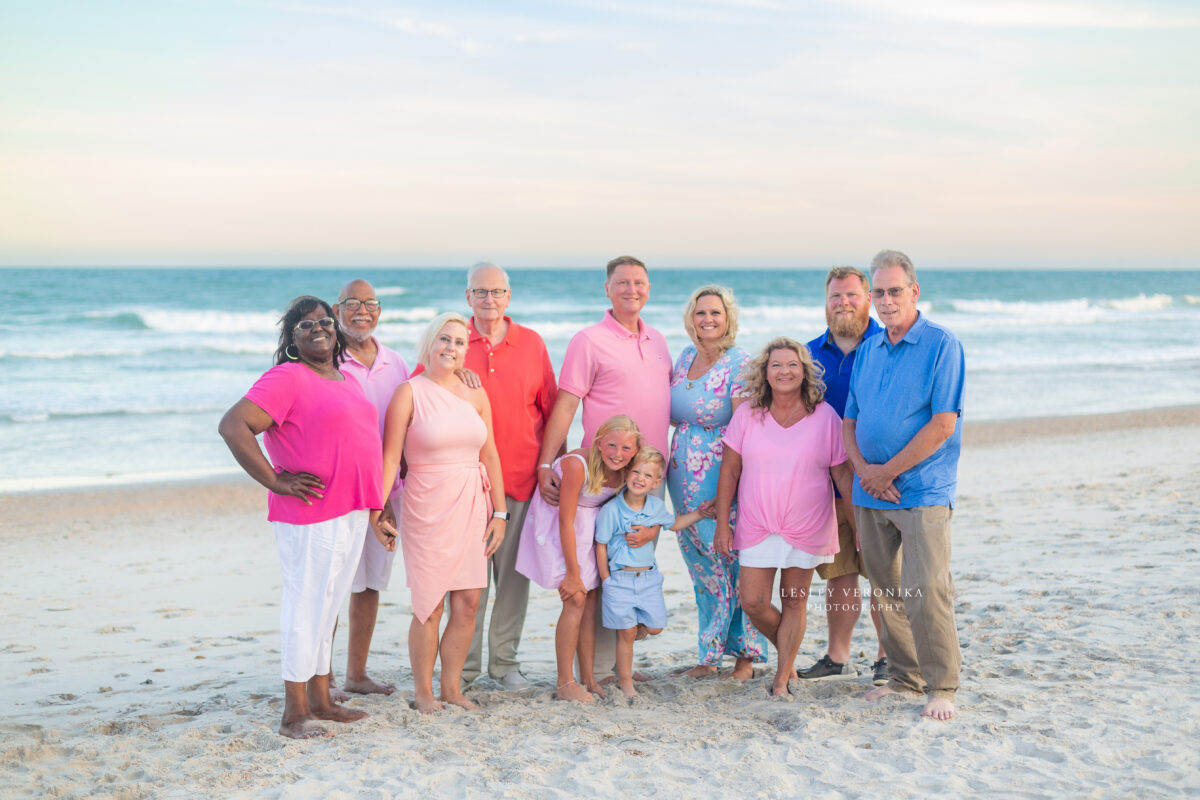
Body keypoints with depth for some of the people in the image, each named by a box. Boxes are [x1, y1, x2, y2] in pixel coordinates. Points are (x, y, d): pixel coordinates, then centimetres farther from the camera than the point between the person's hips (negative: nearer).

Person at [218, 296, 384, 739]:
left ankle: (320, 699, 27)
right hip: (310, 516, -8)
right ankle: (294, 714, 6)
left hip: (352, 512, 8)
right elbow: (232, 426, -20)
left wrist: (374, 501, 18)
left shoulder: (348, 380, 16)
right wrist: (275, 480, -18)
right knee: (307, 604, -3)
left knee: (328, 604, 16)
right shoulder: (287, 379, -11)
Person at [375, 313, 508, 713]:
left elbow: (490, 457, 11)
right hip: (427, 507, -4)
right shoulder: (409, 392, -3)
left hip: (471, 507, 4)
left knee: (468, 602, 4)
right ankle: (423, 691, 14)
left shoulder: (475, 394, 9)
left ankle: (451, 686, 19)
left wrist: (499, 512, 8)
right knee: (429, 606, -1)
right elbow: (390, 457, -8)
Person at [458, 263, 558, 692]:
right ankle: (464, 665, 13)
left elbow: (550, 407, 11)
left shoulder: (532, 343, 8)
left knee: (514, 570, 6)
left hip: (520, 476, 2)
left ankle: (505, 661, 18)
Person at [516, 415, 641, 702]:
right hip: (558, 525, -6)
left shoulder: (626, 472, -14)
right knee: (575, 601, -11)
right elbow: (566, 521, -26)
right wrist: (573, 573, -21)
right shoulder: (577, 464, -32)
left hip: (591, 525, 6)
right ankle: (565, 683, -3)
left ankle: (588, 678, 14)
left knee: (591, 600, 5)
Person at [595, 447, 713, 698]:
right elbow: (601, 546, -8)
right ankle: (625, 682, 18)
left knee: (654, 627, 8)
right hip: (620, 578, -5)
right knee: (627, 633, 2)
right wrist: (606, 580, -8)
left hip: (649, 577, 5)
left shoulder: (656, 507, 0)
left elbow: (674, 524, 23)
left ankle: (621, 633, 37)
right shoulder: (611, 509, -14)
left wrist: (699, 513, 13)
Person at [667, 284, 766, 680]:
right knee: (702, 569, 12)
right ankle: (708, 657, 21)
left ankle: (745, 656, 12)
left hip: (722, 480, -6)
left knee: (734, 566, -2)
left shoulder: (739, 363, -10)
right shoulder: (685, 358, 10)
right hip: (685, 483, 7)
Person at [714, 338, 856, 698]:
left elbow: (843, 474, 1)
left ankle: (782, 676, 19)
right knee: (753, 603, -1)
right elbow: (729, 471, 3)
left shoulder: (825, 417, -4)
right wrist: (722, 525, 1)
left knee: (794, 601, 6)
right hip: (757, 526, 1)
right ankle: (789, 652, 27)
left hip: (807, 527, -1)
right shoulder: (747, 414, -1)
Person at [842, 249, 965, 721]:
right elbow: (849, 420, 15)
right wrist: (863, 469, -5)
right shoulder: (867, 351, 14)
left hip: (922, 491, -6)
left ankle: (941, 686, 0)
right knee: (887, 590, 11)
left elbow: (942, 425, -13)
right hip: (870, 491, 6)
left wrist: (888, 471, -12)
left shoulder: (941, 345, -6)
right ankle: (903, 676, 23)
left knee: (927, 588, -10)